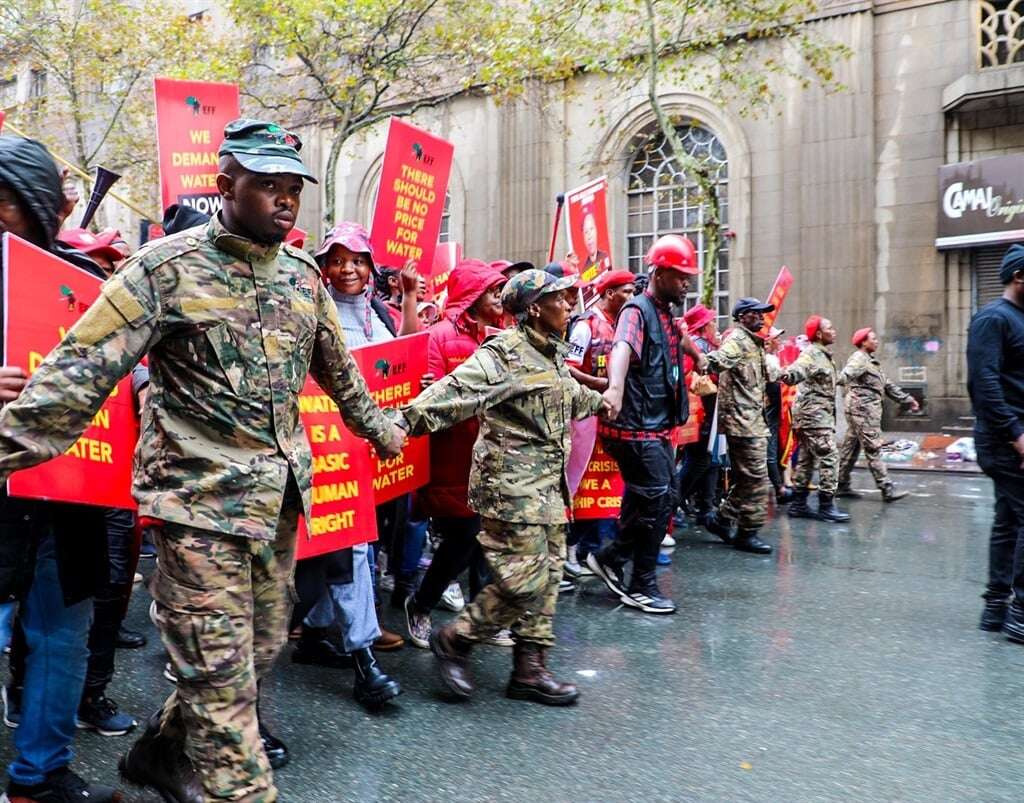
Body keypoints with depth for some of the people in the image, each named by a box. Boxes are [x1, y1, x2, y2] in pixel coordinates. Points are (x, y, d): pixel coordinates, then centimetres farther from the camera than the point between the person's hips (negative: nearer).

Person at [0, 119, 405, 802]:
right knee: (222, 673, 1)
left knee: (262, 649, 18)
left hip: (281, 496, 7)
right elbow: (81, 371, -14)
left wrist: (378, 427, 31)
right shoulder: (167, 267, -9)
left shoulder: (303, 273, 9)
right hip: (202, 496, -6)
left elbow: (337, 368, 22)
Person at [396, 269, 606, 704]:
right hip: (512, 485, -9)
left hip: (548, 487, 10)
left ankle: (530, 669, 22)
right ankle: (454, 640, 12)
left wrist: (599, 401, 55)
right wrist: (408, 418, -39)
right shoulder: (506, 352, -13)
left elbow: (571, 395, 37)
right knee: (524, 581, -9)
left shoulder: (552, 355, 16)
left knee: (546, 578, 11)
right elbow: (457, 390, -26)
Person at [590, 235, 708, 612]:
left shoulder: (667, 315, 14)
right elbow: (622, 349, -35)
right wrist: (615, 387, -52)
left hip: (659, 428, 9)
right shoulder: (637, 310, -13)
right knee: (655, 501, -5)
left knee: (665, 498, 14)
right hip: (637, 428, -9)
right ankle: (642, 587, 9)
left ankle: (611, 558, 25)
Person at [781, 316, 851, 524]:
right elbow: (797, 370, -32)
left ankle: (798, 504, 16)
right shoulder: (811, 354, -13)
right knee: (829, 457, -10)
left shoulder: (825, 355, 18)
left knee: (806, 459, 11)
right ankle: (826, 506, -8)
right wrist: (788, 375, -53)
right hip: (815, 414, -10)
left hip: (819, 414, 10)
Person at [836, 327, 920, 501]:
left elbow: (888, 385, 28)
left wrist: (908, 399, 28)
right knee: (873, 449, -8)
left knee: (851, 448, 11)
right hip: (862, 408, -10)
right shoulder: (859, 359, -9)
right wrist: (836, 383, -50)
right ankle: (887, 489, -6)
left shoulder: (871, 361, 23)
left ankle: (842, 485, 16)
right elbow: (846, 375, -29)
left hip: (868, 409, 10)